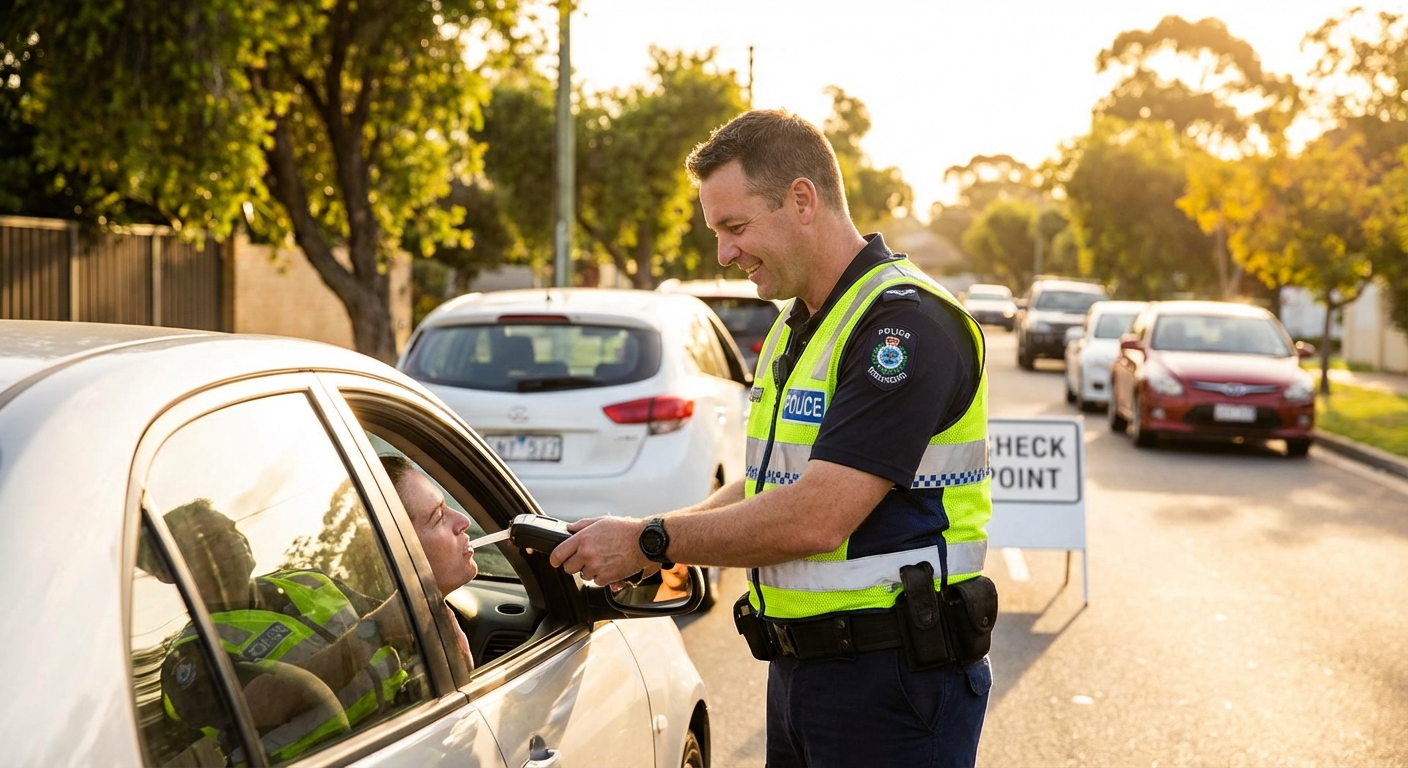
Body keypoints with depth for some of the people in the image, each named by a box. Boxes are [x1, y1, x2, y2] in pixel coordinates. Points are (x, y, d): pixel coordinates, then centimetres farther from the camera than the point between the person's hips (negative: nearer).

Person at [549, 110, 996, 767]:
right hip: (800, 664, 9)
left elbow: (815, 518, -25)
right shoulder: (795, 327, 15)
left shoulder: (908, 323, -18)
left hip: (895, 686, -9)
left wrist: (648, 543, -15)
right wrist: (631, 544, 3)